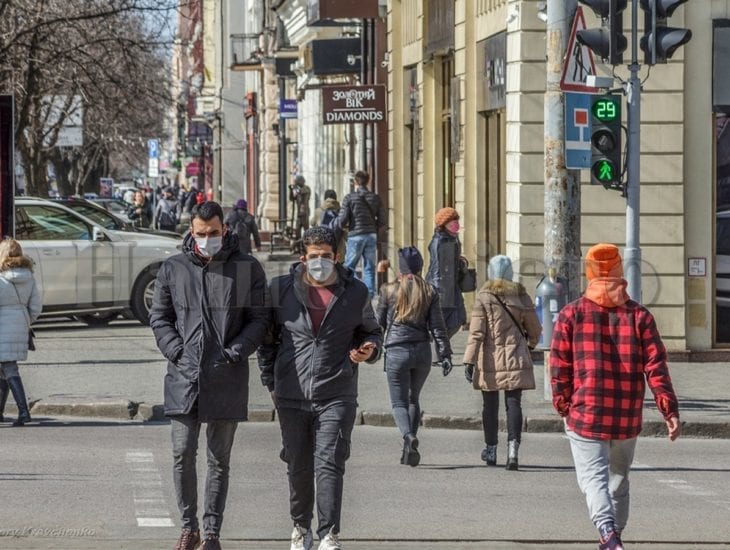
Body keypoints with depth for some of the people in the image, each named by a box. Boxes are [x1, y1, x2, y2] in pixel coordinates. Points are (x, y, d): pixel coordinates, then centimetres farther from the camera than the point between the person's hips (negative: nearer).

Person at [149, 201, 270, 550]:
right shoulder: (173, 269, 7)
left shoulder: (247, 269, 3)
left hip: (227, 378, -1)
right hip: (183, 377, 1)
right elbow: (159, 317, 11)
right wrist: (176, 351, -4)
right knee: (182, 455, 0)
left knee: (219, 459, 5)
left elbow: (258, 319, 4)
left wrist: (234, 353, -9)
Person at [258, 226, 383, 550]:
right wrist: (271, 382, 6)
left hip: (336, 397, -1)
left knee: (329, 465, -11)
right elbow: (266, 338, 11)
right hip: (291, 397, 2)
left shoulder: (355, 292, 4)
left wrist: (369, 350, -5)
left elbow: (371, 331, 18)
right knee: (298, 467, 12)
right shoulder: (281, 289, 3)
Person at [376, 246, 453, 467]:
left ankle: (409, 437, -26)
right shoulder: (430, 292, 1)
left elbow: (379, 322, 6)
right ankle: (409, 451, 16)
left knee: (399, 402, 2)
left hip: (397, 351, -3)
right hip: (422, 350, 3)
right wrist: (445, 355, -1)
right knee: (413, 399, 18)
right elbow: (437, 326, -2)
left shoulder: (388, 290, -3)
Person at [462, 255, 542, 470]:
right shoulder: (521, 296, 3)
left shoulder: (483, 297, -5)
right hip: (515, 359, 1)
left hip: (490, 360, -1)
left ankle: (491, 450, 19)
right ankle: (513, 446, -18)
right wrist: (530, 344, 33)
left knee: (490, 405, 10)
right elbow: (535, 329, 11)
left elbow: (476, 332, -10)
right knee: (513, 403, 0)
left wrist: (470, 360, -10)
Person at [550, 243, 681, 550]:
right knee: (618, 479, 18)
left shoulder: (571, 315, -2)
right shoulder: (639, 316, 1)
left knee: (593, 476, -6)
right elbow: (656, 367, -3)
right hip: (628, 418, 3)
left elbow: (559, 367, 0)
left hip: (585, 414, -2)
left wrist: (563, 406, 11)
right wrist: (669, 410, -3)